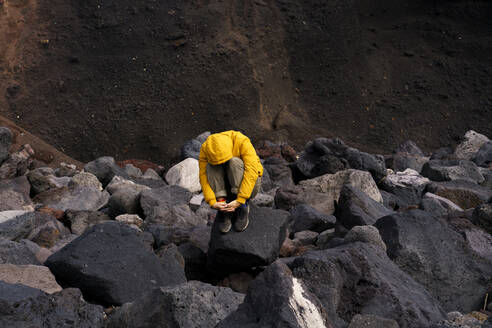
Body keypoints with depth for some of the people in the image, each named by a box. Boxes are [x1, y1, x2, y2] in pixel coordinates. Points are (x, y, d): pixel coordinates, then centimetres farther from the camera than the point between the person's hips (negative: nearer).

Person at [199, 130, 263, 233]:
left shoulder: (242, 142, -26)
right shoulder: (205, 149, -18)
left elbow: (252, 170, -34)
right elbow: (204, 177, -21)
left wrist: (240, 200, -38)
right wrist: (212, 202, -33)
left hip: (248, 184, -2)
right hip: (227, 186, 3)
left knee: (235, 162, -31)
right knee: (210, 166, -24)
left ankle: (243, 207, -21)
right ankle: (223, 204, -22)